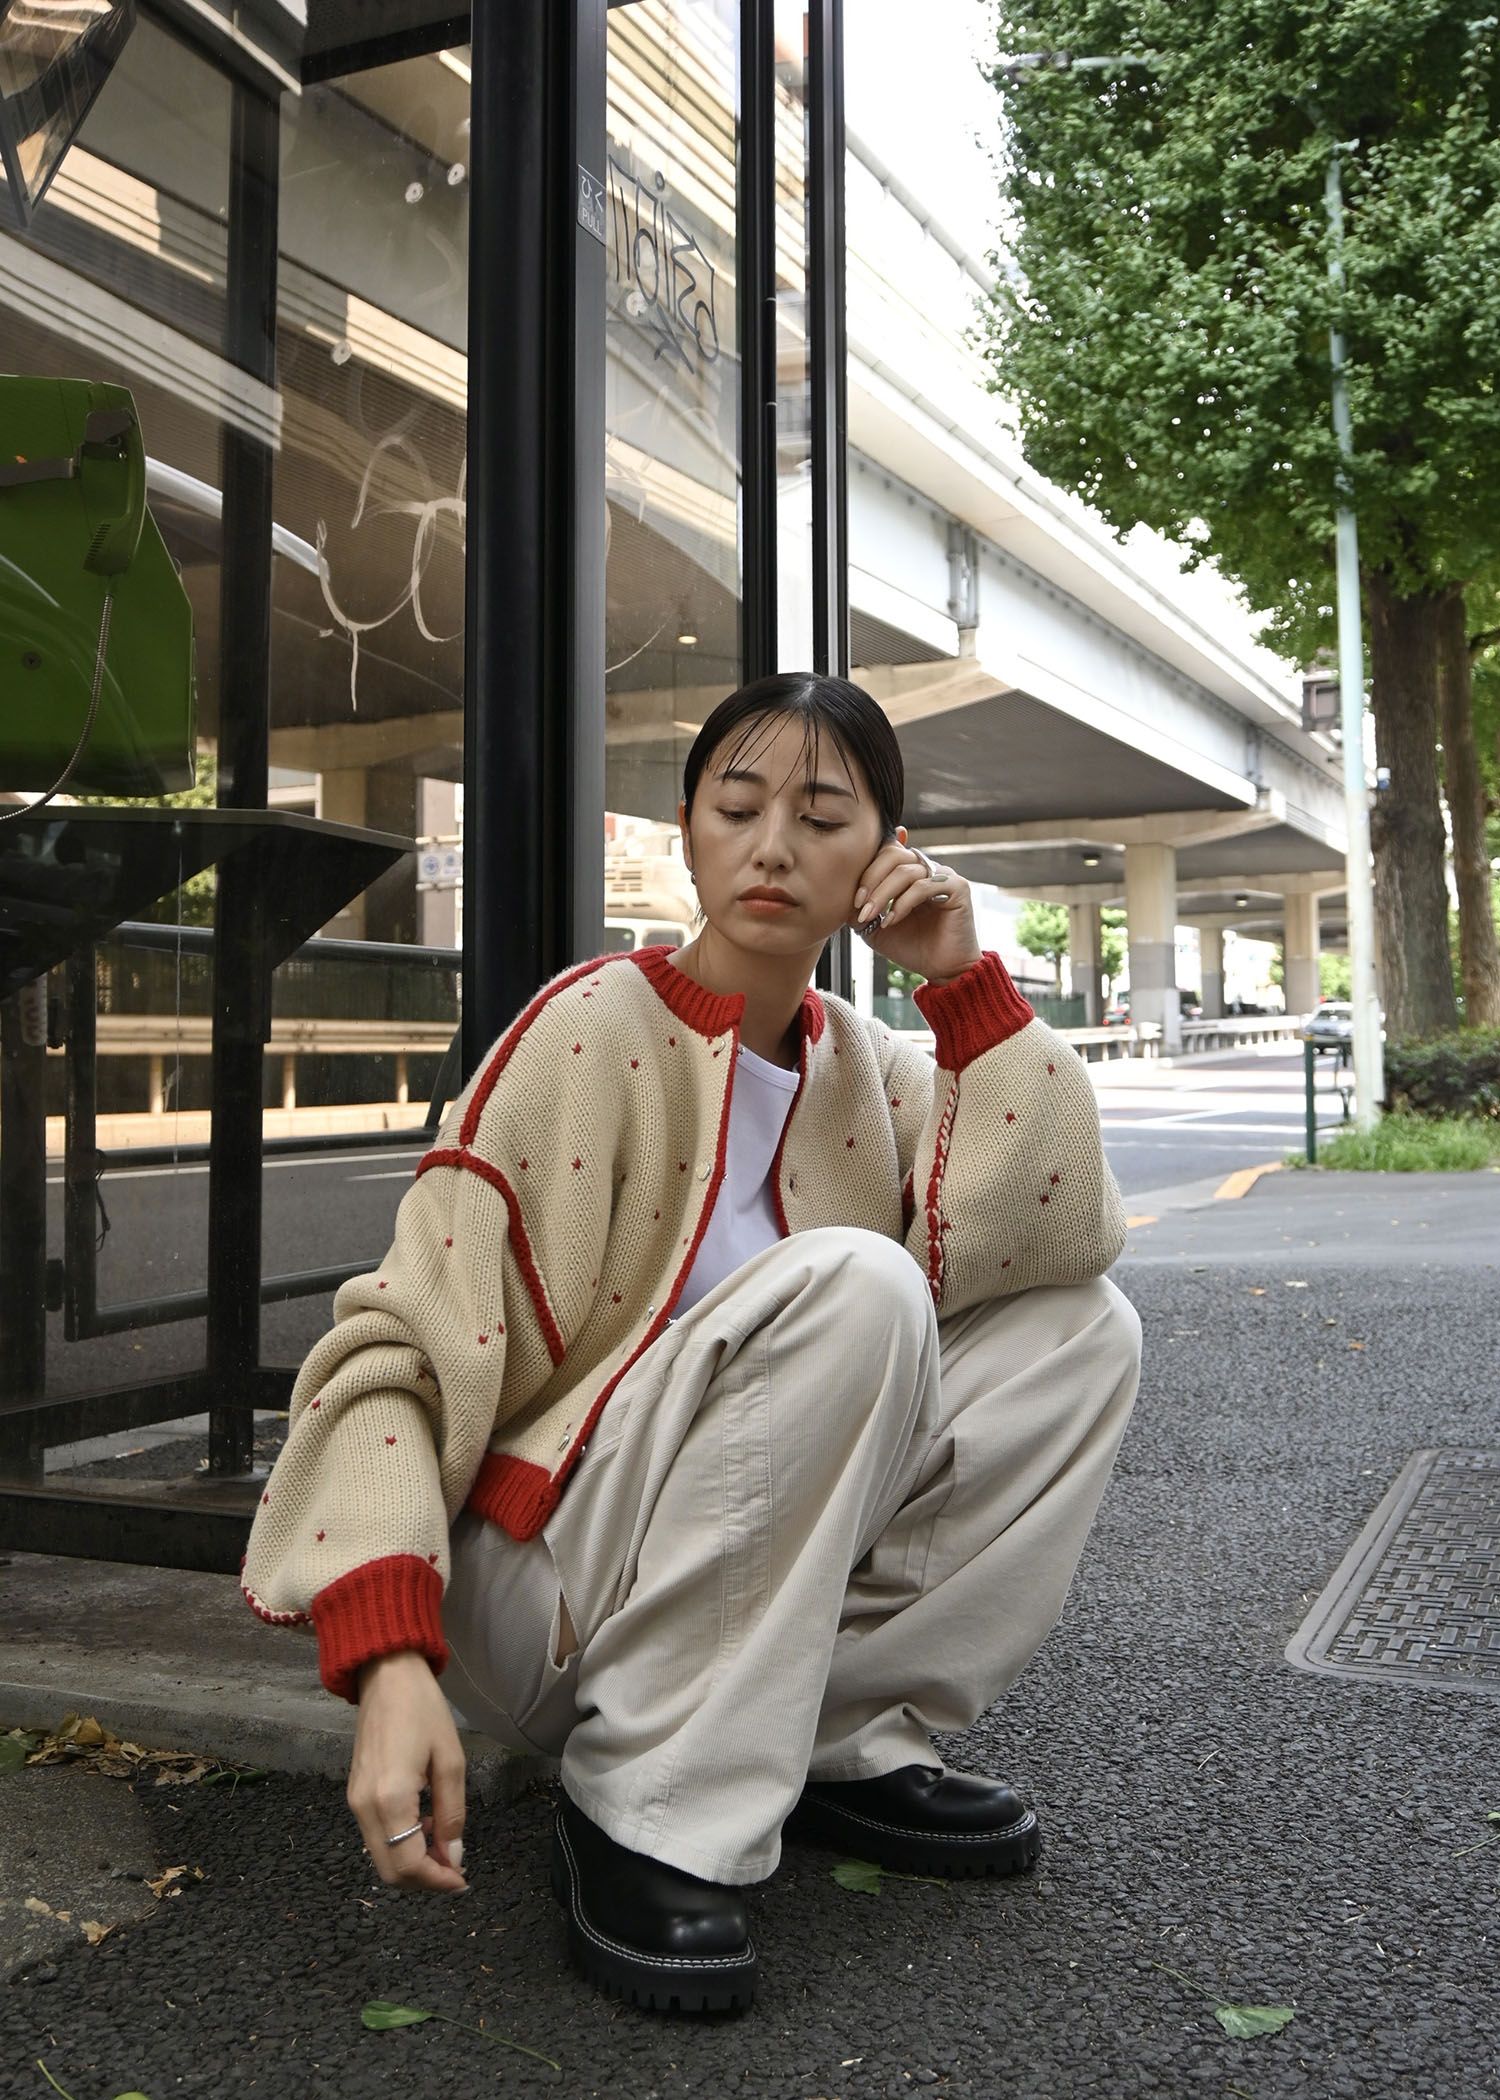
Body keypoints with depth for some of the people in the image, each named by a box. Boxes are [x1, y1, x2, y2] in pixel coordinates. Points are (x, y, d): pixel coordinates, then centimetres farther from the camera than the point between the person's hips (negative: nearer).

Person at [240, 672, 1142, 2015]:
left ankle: (845, 1742, -3)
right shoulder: (594, 1030, -14)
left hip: (744, 1582, 6)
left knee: (1084, 1334, -6)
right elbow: (399, 1349, -20)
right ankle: (647, 1808, -19)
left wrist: (965, 979, -13)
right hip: (535, 1590, -6)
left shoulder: (870, 1067, 5)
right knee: (852, 1284, -28)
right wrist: (390, 1661, -33)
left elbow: (1050, 1242, -11)